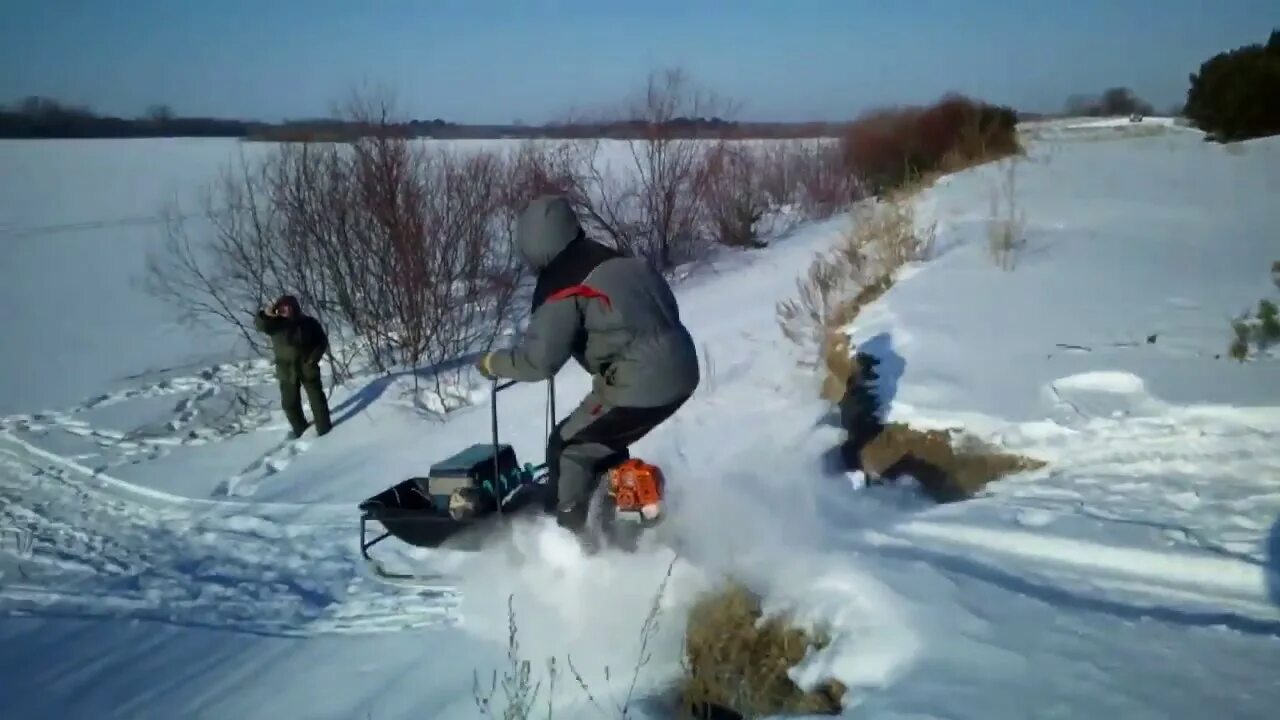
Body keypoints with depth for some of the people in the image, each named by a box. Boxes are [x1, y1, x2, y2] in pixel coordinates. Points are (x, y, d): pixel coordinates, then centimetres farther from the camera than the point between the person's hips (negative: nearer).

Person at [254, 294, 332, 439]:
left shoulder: (309, 322, -6)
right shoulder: (275, 323, -3)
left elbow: (323, 341, 0)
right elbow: (259, 325, -20)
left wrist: (314, 357, -13)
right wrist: (265, 314, -41)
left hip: (307, 368, -2)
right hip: (287, 371, 2)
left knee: (316, 398, 4)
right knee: (289, 403, 10)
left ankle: (324, 429, 17)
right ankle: (300, 430, 28)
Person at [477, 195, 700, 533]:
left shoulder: (561, 289, -10)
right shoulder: (624, 260, 13)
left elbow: (539, 360, -13)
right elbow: (666, 308, 21)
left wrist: (493, 363, 5)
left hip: (640, 386, -8)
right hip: (681, 368, 8)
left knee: (569, 448, 9)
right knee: (603, 440, 28)